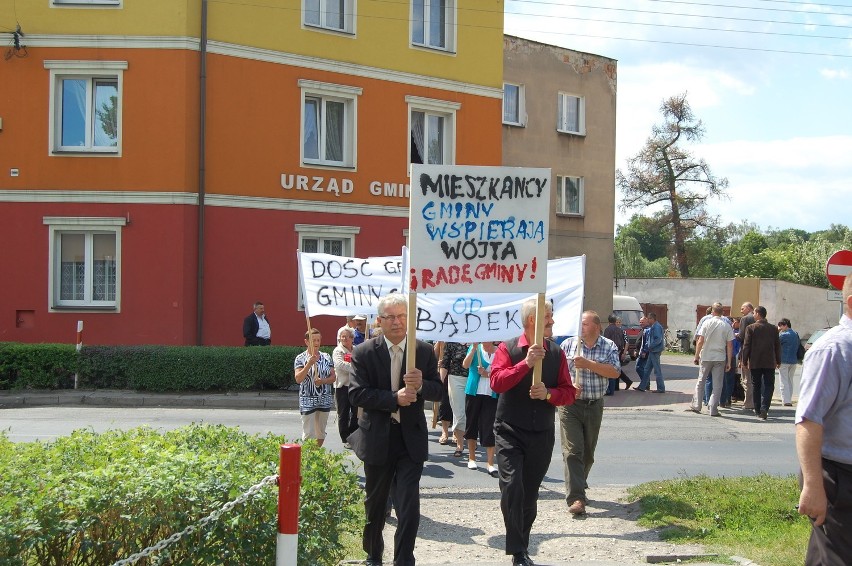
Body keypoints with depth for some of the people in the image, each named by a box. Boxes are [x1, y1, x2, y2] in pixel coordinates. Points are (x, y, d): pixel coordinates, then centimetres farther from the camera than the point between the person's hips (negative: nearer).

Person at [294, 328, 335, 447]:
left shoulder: (326, 357, 5)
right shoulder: (300, 358, -5)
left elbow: (333, 377, 6)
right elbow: (298, 379, -15)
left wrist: (323, 381, -14)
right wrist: (309, 363, -24)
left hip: (325, 400, 4)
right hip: (308, 401, -4)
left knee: (321, 433, 12)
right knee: (309, 434, -4)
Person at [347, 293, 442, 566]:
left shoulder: (424, 351, -1)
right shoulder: (364, 352, -6)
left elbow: (438, 391, 0)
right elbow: (356, 394, -13)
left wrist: (421, 385, -22)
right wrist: (394, 398, -23)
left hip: (412, 438, 0)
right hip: (378, 438, 0)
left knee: (409, 506, -6)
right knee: (375, 503, 17)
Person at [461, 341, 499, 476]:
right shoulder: (475, 348, 1)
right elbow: (465, 364, -14)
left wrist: (488, 374, -13)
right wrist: (474, 348, -22)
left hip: (491, 395, -1)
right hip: (473, 392, 1)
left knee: (489, 427, -6)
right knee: (472, 423, 10)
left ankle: (490, 463, -6)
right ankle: (471, 458, 22)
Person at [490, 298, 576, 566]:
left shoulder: (556, 353, 6)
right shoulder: (507, 349, -4)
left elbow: (569, 392, 5)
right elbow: (496, 382, -18)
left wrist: (548, 393, -14)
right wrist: (526, 363, -25)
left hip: (542, 434, 3)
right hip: (510, 432, -3)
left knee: (530, 495, 10)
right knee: (511, 487, -17)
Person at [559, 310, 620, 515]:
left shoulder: (609, 347, 1)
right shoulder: (568, 344, 0)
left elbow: (615, 372, -12)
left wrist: (588, 364, -19)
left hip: (594, 406, 2)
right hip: (570, 405, -2)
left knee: (588, 452, 13)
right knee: (572, 451, -11)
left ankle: (578, 488, 33)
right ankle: (576, 498, -15)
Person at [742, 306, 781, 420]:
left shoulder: (751, 328, -5)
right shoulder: (773, 329, 2)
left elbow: (746, 346, -5)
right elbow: (777, 346, 7)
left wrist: (745, 361, 1)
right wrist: (778, 361, 17)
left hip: (755, 363, -1)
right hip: (769, 363, 1)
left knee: (756, 386, 10)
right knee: (768, 386, 2)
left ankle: (758, 410, 13)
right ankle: (764, 408, -15)